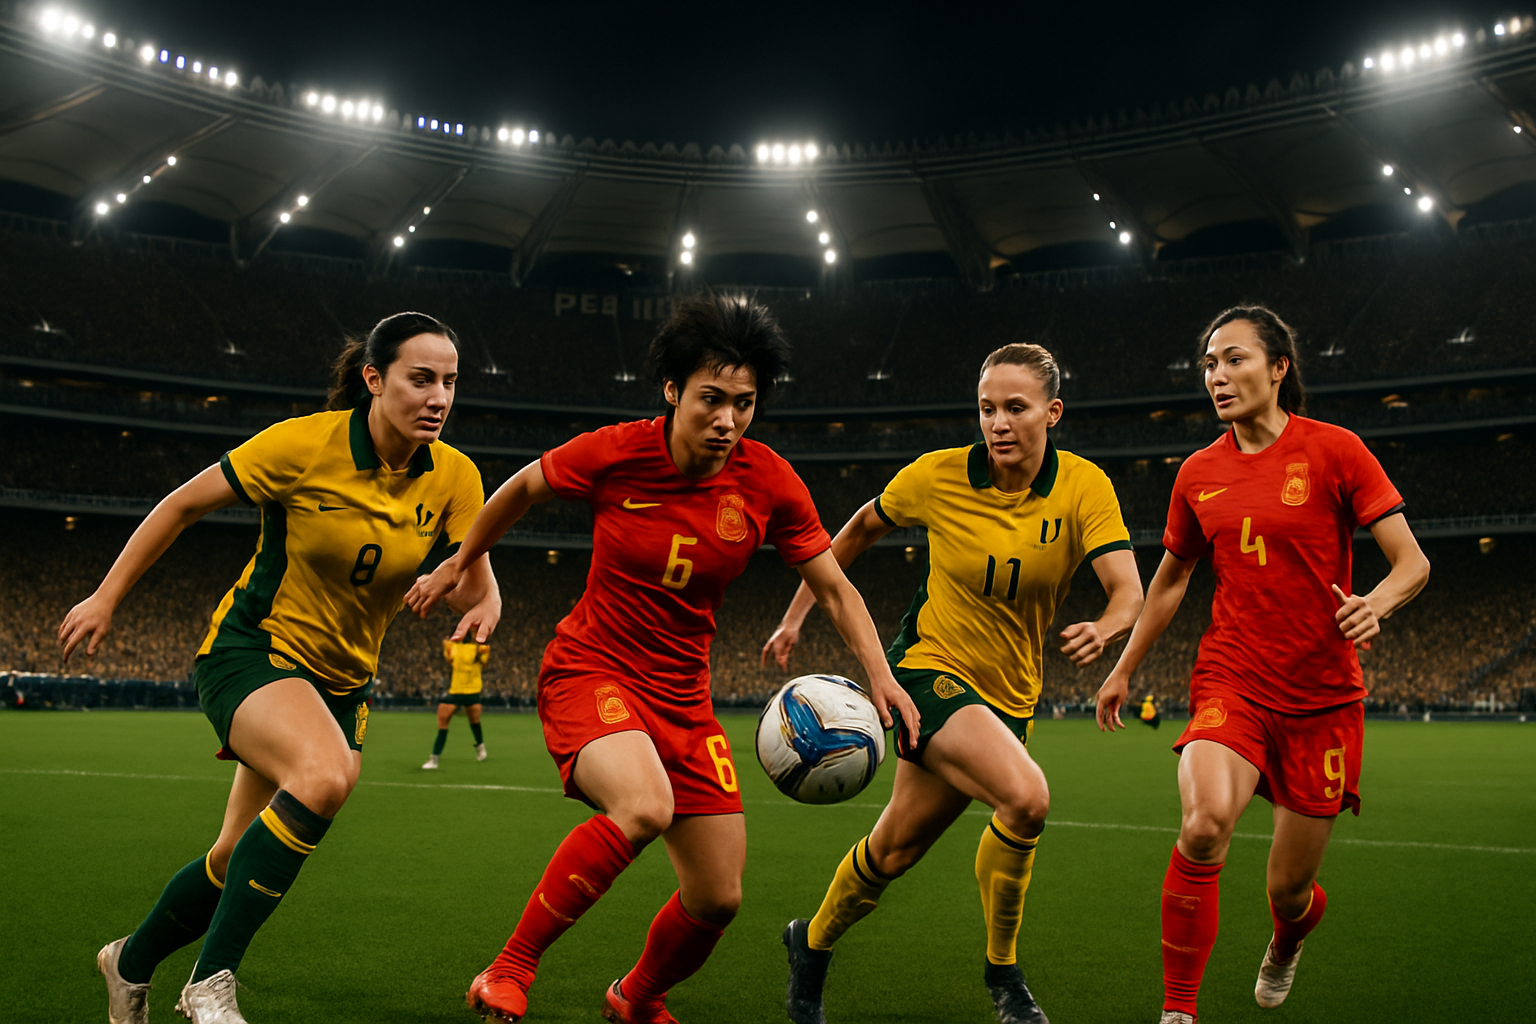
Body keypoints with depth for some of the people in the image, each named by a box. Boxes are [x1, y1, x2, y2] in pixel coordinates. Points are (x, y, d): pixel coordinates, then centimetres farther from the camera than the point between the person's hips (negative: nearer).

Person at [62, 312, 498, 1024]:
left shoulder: (454, 477, -8)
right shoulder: (305, 443, -18)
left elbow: (477, 588, -4)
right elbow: (184, 504, -6)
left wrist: (479, 616, -29)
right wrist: (105, 597, -2)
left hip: (341, 680, 5)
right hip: (251, 650, -5)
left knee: (243, 861, 8)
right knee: (325, 774, -34)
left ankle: (131, 963, 38)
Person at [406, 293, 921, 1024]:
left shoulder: (768, 482, -10)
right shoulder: (614, 453, -15)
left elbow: (834, 588, 0)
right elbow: (522, 489, 6)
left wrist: (879, 677, -14)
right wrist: (458, 566, 16)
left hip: (682, 695, 4)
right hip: (589, 669, -4)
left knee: (718, 898, 3)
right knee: (644, 804, -36)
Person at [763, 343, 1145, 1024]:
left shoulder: (1083, 487, -10)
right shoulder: (938, 476, -11)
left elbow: (1129, 593, -19)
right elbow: (860, 530, 6)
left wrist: (1102, 630, -42)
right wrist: (796, 615, 6)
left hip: (1008, 694, 3)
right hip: (930, 667, -3)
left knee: (896, 851, 8)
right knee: (1025, 797, -27)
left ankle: (812, 942, 37)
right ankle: (1002, 969, -4)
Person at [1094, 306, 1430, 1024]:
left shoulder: (1333, 449, -5)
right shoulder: (1199, 473, 5)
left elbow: (1413, 561, -7)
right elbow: (1169, 580, 19)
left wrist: (1374, 604, -28)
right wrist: (1124, 670, 23)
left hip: (1323, 697, -1)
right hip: (1231, 681, 1)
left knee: (1289, 891, 6)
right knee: (1205, 822, -29)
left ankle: (1286, 943, 46)